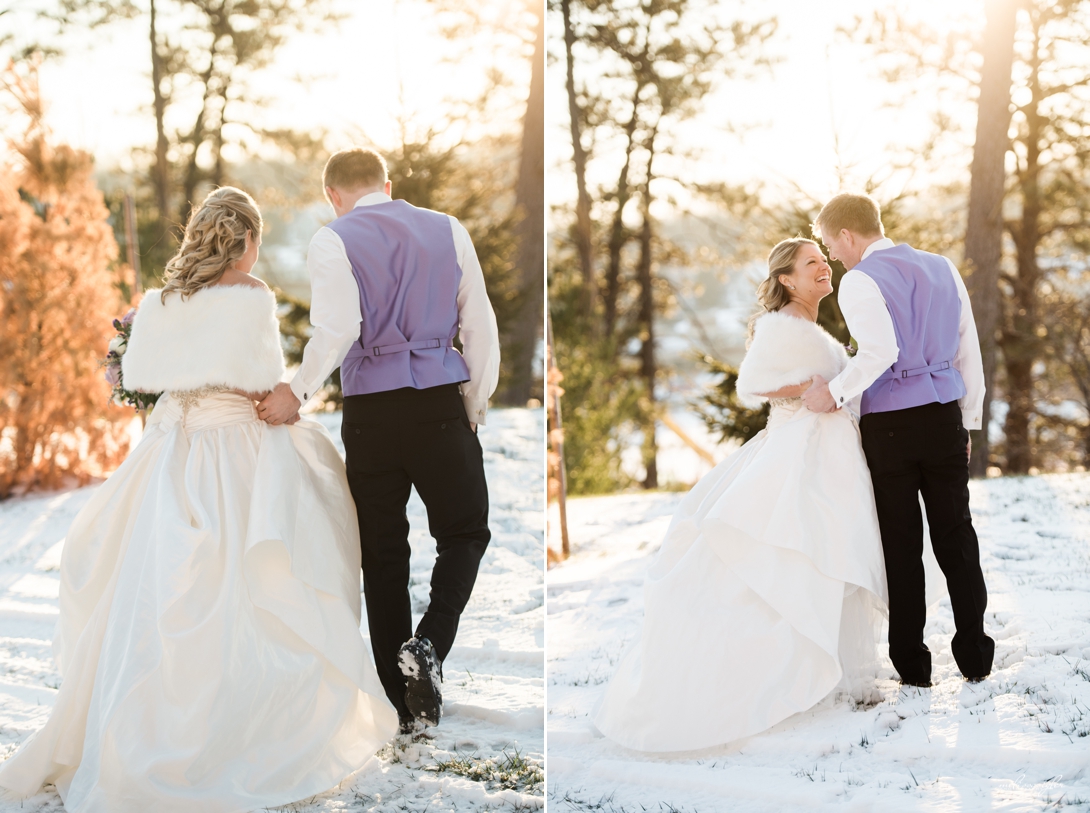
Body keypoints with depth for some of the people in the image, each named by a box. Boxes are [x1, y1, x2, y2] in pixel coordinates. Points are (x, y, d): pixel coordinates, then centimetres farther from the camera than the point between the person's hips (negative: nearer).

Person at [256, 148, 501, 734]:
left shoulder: (332, 242, 0)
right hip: (440, 402, 1)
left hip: (371, 413, -1)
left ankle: (404, 704, 15)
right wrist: (475, 409, 15)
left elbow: (337, 327, -17)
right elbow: (480, 326, 7)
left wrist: (298, 391, -8)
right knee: (464, 532, 16)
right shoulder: (448, 231, 9)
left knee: (383, 554, 10)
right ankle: (429, 646, -9)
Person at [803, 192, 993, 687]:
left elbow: (881, 352, -25)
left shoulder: (859, 281, -9)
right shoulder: (943, 269, 11)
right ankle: (975, 656, 15)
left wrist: (835, 392, -13)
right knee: (955, 536, 12)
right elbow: (969, 350, 12)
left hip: (890, 423, -5)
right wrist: (969, 420, 18)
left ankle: (912, 665, 10)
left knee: (901, 545, 4)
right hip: (945, 418, 5)